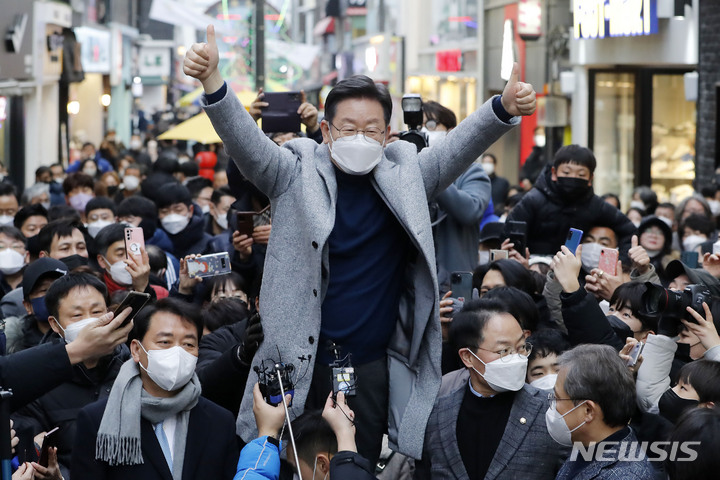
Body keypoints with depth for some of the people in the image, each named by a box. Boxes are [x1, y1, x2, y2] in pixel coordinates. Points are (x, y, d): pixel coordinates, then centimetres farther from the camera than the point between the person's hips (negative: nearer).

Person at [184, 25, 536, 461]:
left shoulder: (403, 179, 5)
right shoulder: (298, 175, 0)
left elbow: (459, 147, -7)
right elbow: (247, 142, -13)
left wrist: (504, 109, -27)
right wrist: (212, 83, -31)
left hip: (371, 367, 1)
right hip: (299, 361, -1)